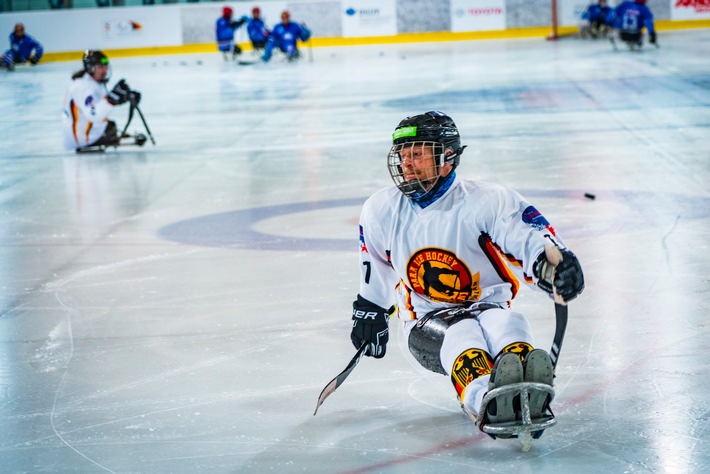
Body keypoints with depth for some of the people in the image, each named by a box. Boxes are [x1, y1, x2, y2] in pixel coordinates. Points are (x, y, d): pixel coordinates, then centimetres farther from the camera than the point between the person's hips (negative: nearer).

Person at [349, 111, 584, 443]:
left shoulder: (488, 201, -10)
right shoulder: (381, 211, 4)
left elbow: (533, 241, -23)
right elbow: (377, 269, 23)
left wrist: (554, 264, -45)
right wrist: (369, 311, 29)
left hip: (488, 307, 0)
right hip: (427, 325, 1)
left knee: (505, 324, -38)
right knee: (462, 335, -36)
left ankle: (528, 395, -71)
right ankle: (485, 402, -70)